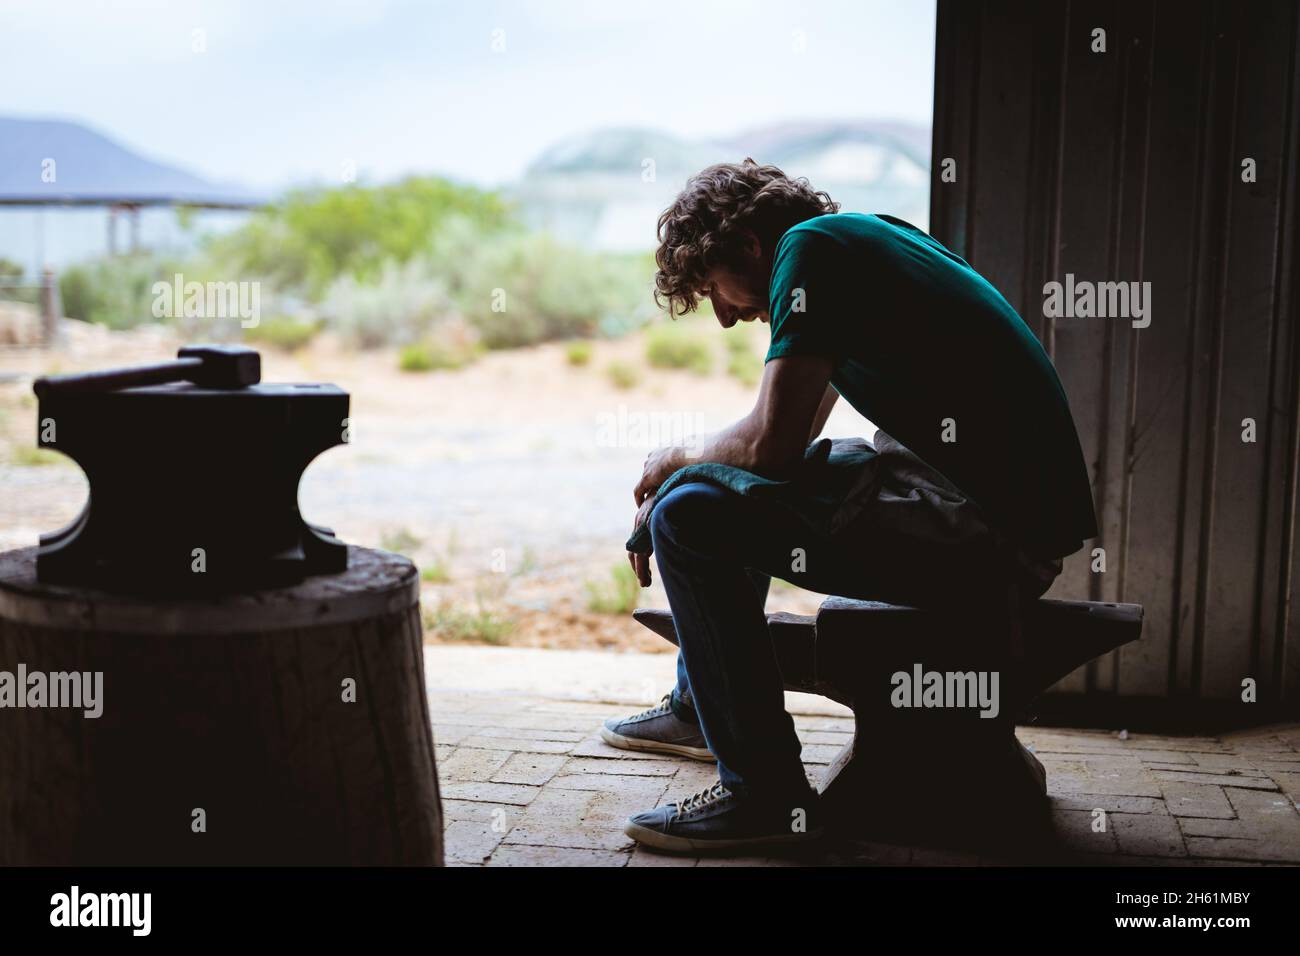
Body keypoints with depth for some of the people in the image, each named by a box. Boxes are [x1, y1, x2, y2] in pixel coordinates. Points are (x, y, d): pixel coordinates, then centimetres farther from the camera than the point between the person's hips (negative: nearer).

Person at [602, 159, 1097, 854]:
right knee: (733, 493, 25)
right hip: (1012, 513, 11)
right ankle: (699, 707, 38)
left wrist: (679, 458, 2)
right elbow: (785, 439, 25)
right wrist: (672, 483, 16)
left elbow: (771, 444, -18)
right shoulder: (860, 238, 19)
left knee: (691, 516, -15)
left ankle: (766, 792, -9)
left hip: (985, 538, -11)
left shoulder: (812, 247, -10)